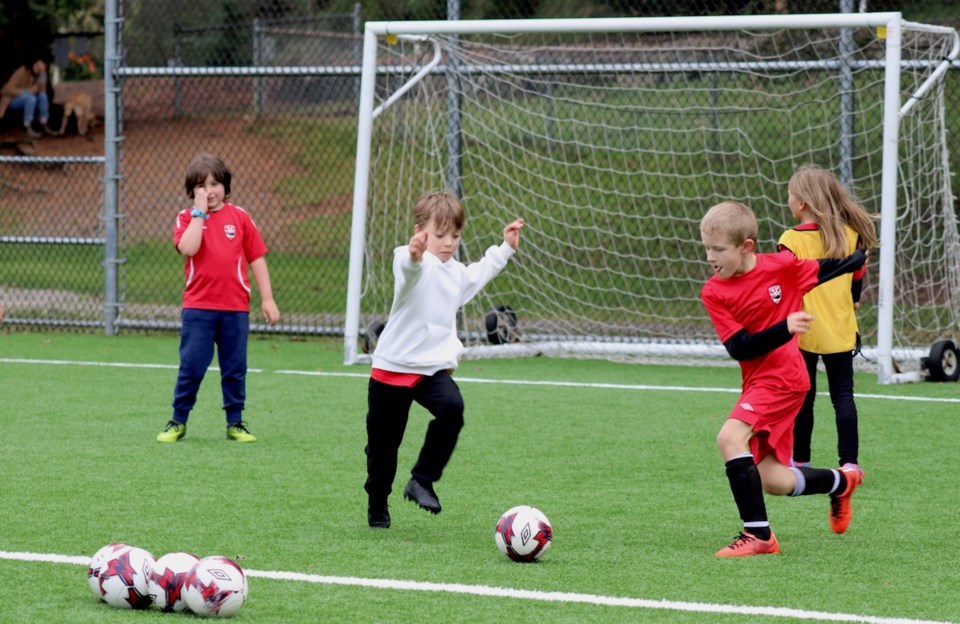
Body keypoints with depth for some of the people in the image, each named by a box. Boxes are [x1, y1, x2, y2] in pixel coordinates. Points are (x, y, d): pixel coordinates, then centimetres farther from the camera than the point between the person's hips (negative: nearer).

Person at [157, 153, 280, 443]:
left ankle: (235, 422, 17)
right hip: (198, 307, -2)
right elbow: (188, 248, -19)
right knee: (191, 366, -2)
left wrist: (267, 298, 3)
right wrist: (199, 212, -14)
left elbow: (256, 258, 7)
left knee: (235, 369, 7)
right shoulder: (187, 218, 2)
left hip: (235, 307, 2)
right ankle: (178, 422, 9)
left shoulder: (239, 216, 6)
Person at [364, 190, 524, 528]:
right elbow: (408, 267, -41)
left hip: (434, 368, 5)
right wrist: (414, 255, -65)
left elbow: (477, 275, 40)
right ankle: (377, 507, 25)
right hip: (393, 367, -5)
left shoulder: (456, 272, 14)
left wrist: (505, 248, 40)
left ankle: (423, 481, -14)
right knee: (383, 441, 4)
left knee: (452, 409, -25)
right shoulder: (415, 264, -13)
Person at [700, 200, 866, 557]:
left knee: (730, 437, -26)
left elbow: (824, 271, 15)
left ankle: (758, 534, -22)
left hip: (783, 378, -5)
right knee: (774, 482, 5)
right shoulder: (714, 293, -3)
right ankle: (840, 481, 34)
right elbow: (739, 348, -13)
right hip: (757, 380, 5)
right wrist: (785, 329, -24)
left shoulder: (782, 267, -7)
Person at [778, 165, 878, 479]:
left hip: (804, 332, -2)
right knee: (843, 395, 4)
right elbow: (858, 277, 10)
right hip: (841, 330, 2)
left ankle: (800, 460, 16)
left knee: (802, 397, 9)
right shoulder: (849, 234, 0)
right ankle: (849, 462, -2)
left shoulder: (792, 240, -12)